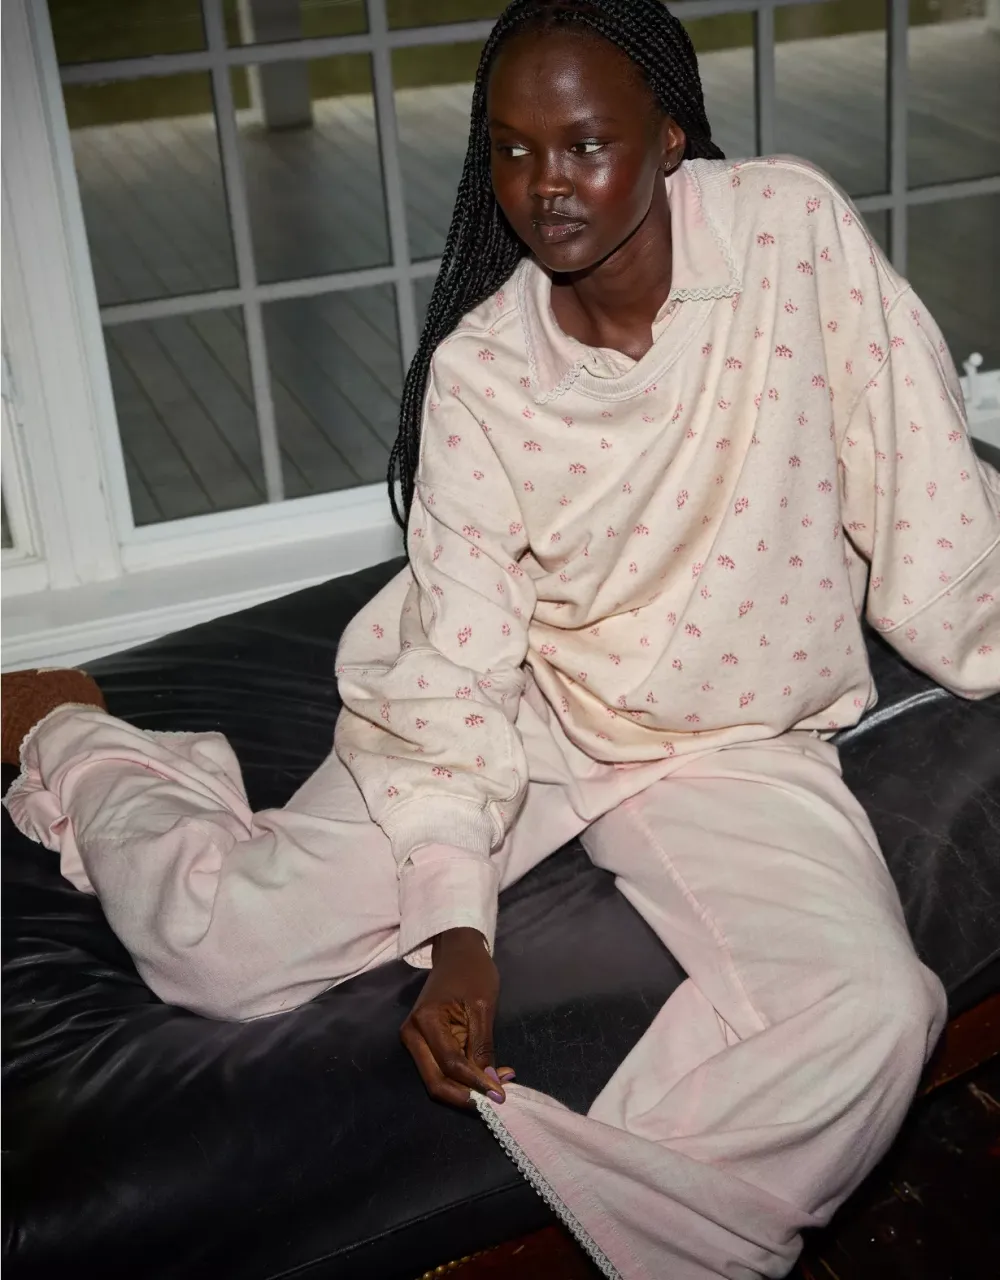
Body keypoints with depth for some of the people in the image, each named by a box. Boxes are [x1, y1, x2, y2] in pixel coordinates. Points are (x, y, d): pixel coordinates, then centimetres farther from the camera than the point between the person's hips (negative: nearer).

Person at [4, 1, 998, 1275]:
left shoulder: (793, 225, -14)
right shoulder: (476, 370, -12)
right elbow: (460, 658, -14)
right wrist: (454, 929, -20)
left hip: (735, 740, 1)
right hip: (520, 704, 0)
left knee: (874, 1016, -27)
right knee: (221, 945, -9)